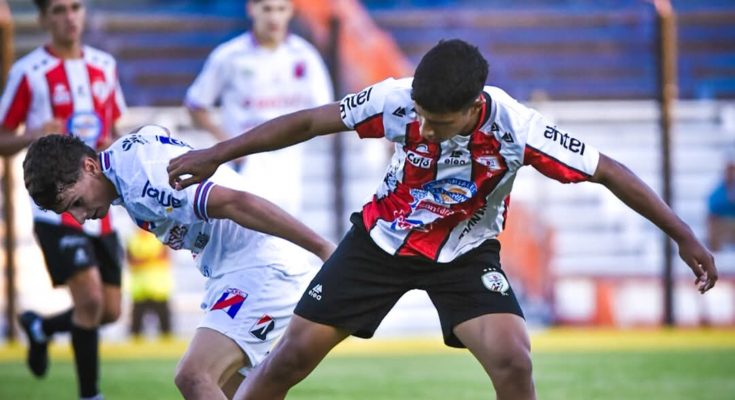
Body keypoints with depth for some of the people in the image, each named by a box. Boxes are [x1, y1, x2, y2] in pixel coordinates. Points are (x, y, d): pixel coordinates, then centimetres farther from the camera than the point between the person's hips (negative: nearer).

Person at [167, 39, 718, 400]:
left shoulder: (517, 129, -30)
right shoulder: (398, 101, -26)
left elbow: (608, 172, -21)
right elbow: (309, 122, -13)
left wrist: (684, 236, -17)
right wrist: (216, 156, -9)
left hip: (464, 254, -1)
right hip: (383, 238, 1)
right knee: (293, 354, -1)